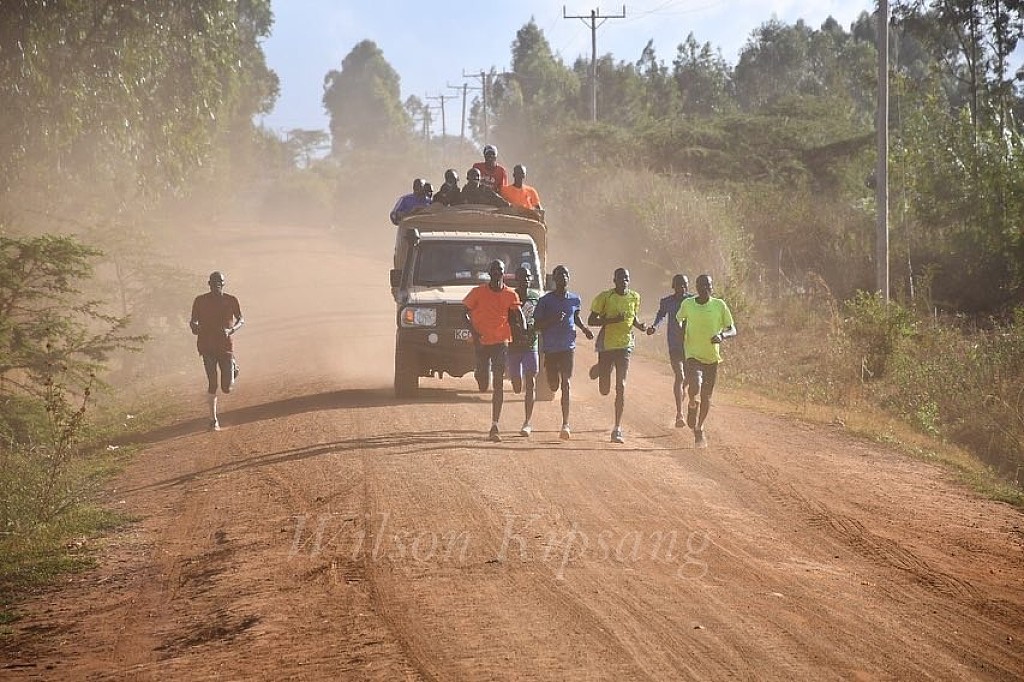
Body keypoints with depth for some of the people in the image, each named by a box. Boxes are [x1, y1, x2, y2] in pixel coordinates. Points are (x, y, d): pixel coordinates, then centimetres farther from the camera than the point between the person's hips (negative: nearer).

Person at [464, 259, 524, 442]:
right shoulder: (478, 292, -3)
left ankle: (495, 426, -7)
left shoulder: (510, 295, 1)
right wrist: (473, 331, -11)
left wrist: (524, 331, -19)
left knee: (498, 383, -7)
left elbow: (519, 315, 0)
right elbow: (465, 311, 3)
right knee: (483, 386, -1)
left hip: (501, 342, 0)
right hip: (481, 343, 0)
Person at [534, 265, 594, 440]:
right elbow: (536, 325, -4)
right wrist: (553, 320, -20)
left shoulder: (575, 299, 5)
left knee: (566, 384, -11)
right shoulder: (545, 300, -5)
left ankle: (565, 425, -15)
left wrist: (583, 327, 7)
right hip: (550, 348, 0)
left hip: (568, 346, 0)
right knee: (554, 386, 6)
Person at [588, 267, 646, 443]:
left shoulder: (634, 297, 5)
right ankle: (599, 369, 46)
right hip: (606, 344, -1)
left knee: (621, 386, -11)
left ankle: (618, 428, -9)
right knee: (604, 390, 7)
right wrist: (612, 320, -22)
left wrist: (641, 326, 0)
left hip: (625, 344, 1)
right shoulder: (604, 297, -8)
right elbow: (591, 320, -8)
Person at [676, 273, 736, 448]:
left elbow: (733, 330, -2)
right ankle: (692, 404, 9)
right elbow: (679, 319, 19)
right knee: (694, 388, -26)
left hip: (712, 357, 2)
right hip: (693, 355, -2)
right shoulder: (687, 305, -3)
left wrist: (722, 336, -22)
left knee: (706, 396, 10)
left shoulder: (719, 305, -4)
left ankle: (699, 428, 31)